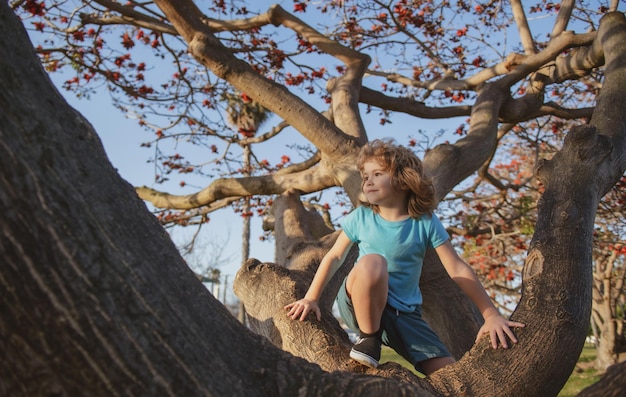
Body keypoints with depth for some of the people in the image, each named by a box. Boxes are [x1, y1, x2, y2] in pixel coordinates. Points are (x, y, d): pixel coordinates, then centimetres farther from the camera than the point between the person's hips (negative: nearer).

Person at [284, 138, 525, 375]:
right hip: (359, 305, -1)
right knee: (372, 262, -35)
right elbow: (335, 257, 4)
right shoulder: (361, 217, -4)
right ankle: (369, 339, -14)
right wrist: (311, 298, -2)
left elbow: (458, 270, -9)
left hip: (404, 314, 1)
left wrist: (491, 315, -14)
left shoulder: (426, 223, -6)